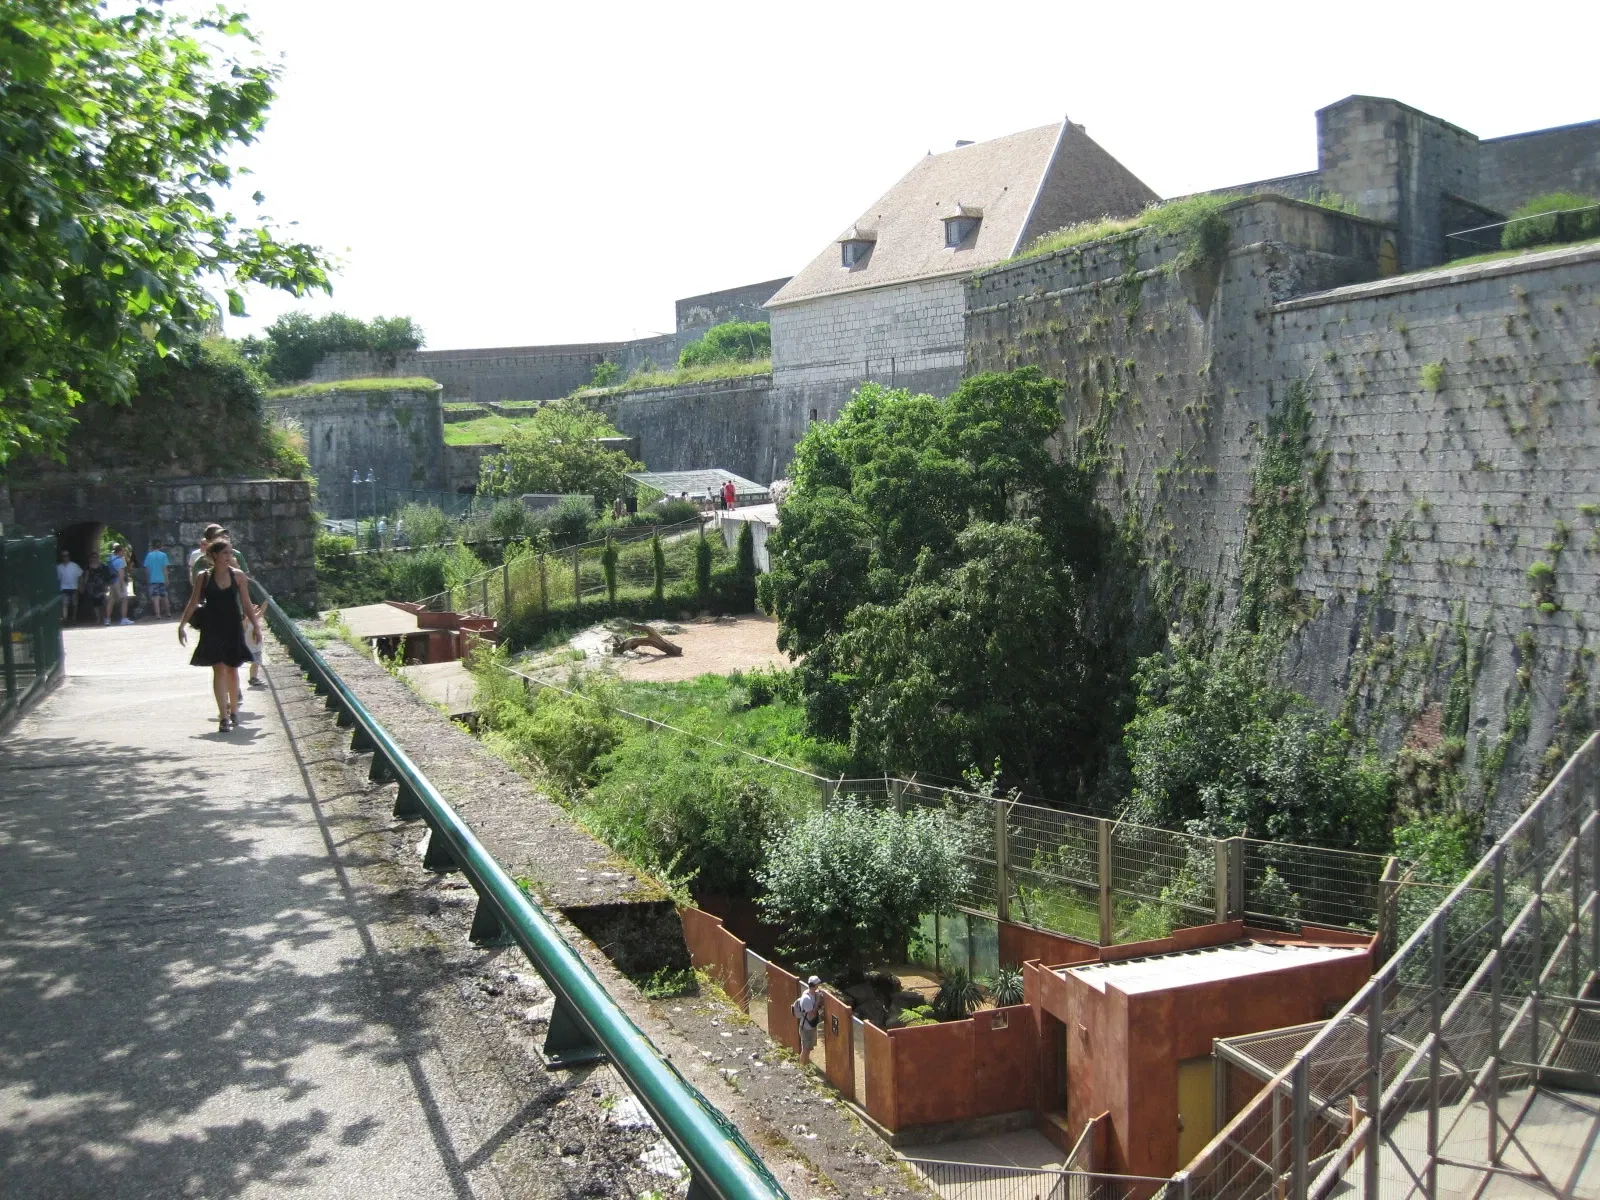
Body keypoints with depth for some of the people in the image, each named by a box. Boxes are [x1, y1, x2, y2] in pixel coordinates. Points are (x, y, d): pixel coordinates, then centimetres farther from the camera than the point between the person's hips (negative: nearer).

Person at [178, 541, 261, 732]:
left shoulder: (238, 576, 0)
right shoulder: (204, 577, -2)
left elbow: (246, 603, 4)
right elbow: (193, 603, 3)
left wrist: (256, 625, 1)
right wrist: (182, 624, -2)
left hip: (233, 628, 2)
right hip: (212, 630, -1)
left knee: (232, 669, 12)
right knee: (219, 669, -8)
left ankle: (233, 711, 26)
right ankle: (223, 717, -10)